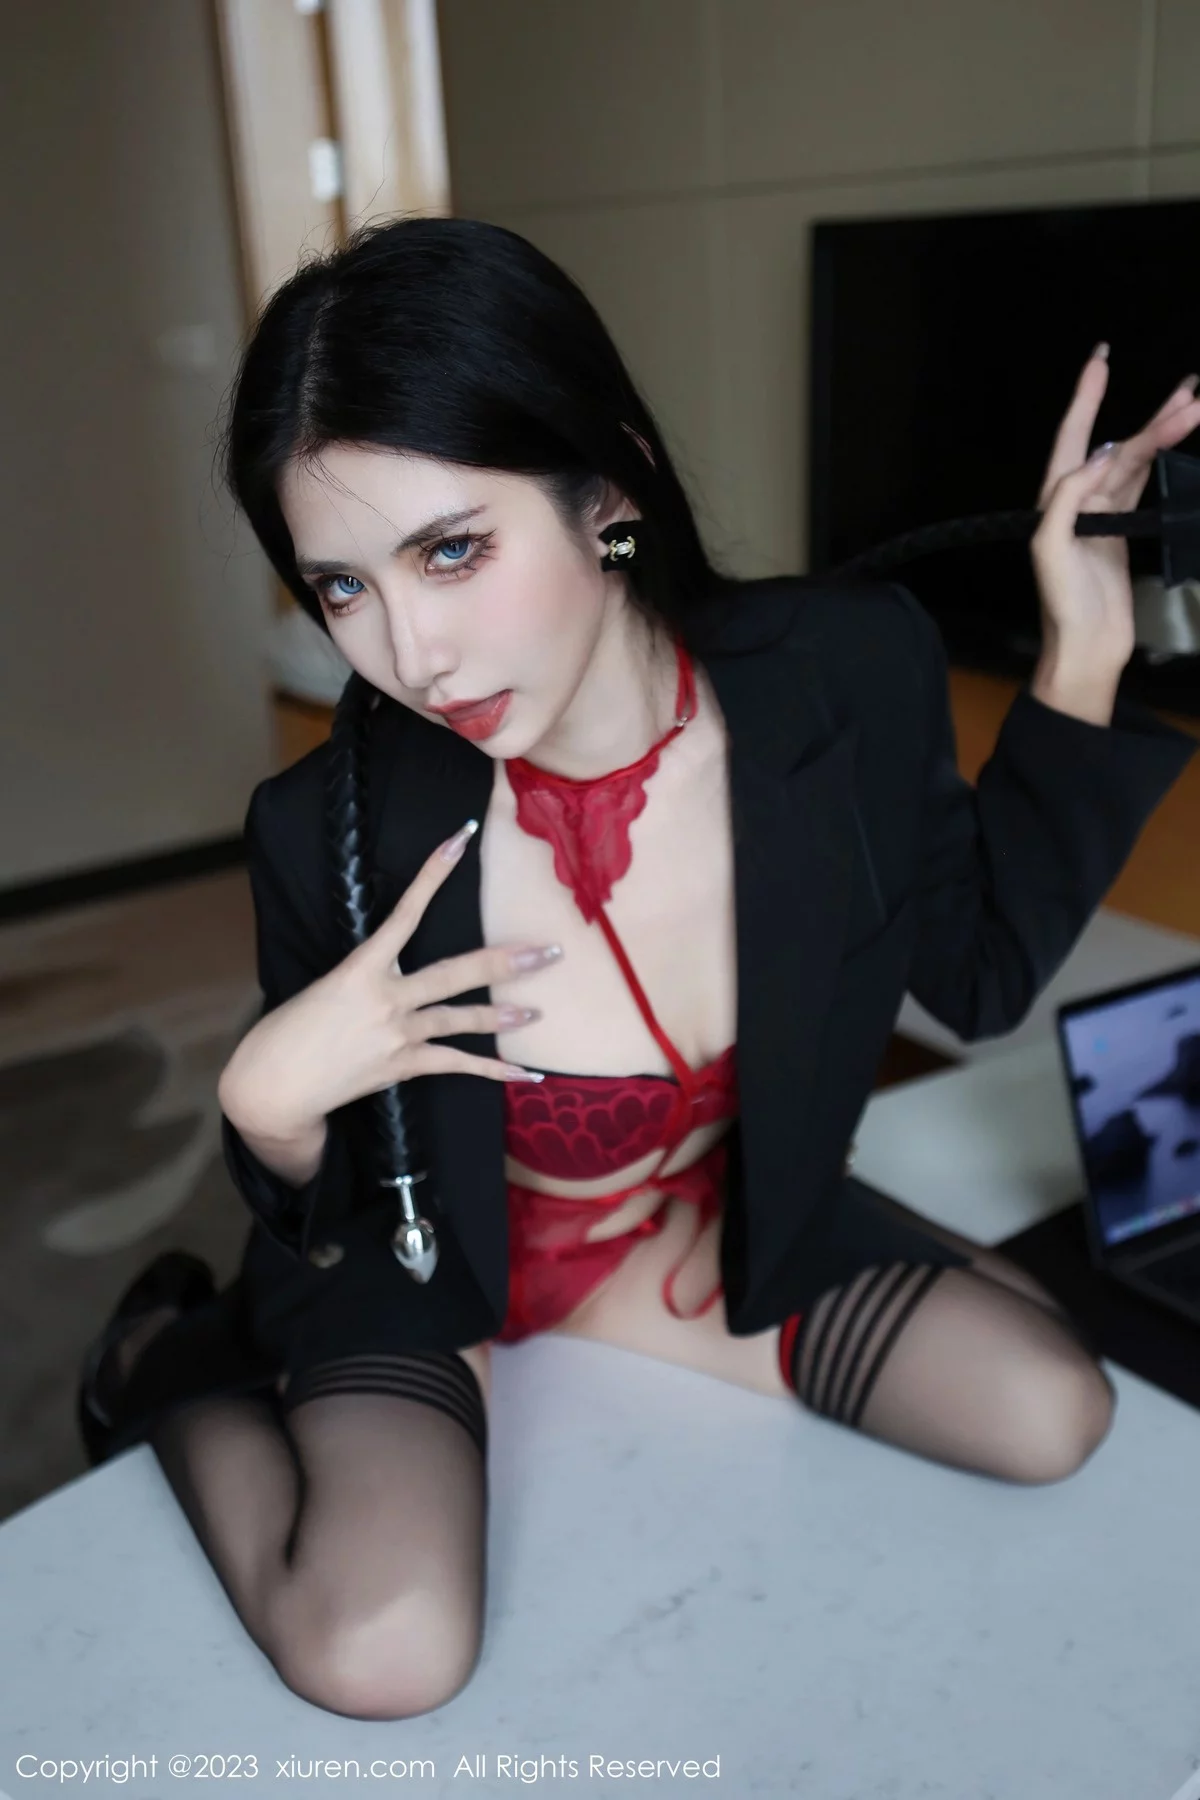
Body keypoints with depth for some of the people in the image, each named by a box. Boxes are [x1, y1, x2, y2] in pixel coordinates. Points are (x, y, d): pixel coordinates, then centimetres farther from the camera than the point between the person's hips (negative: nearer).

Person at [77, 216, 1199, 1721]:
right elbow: (334, 1230, -9)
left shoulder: (847, 677, -23)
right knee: (380, 1653, -24)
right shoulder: (335, 831, -27)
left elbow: (980, 972, -5)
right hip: (436, 1257, -3)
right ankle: (174, 1365, 9)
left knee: (1056, 1414, -3)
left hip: (718, 1221, 4)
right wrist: (266, 1099, -34)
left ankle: (562, 1354, 11)